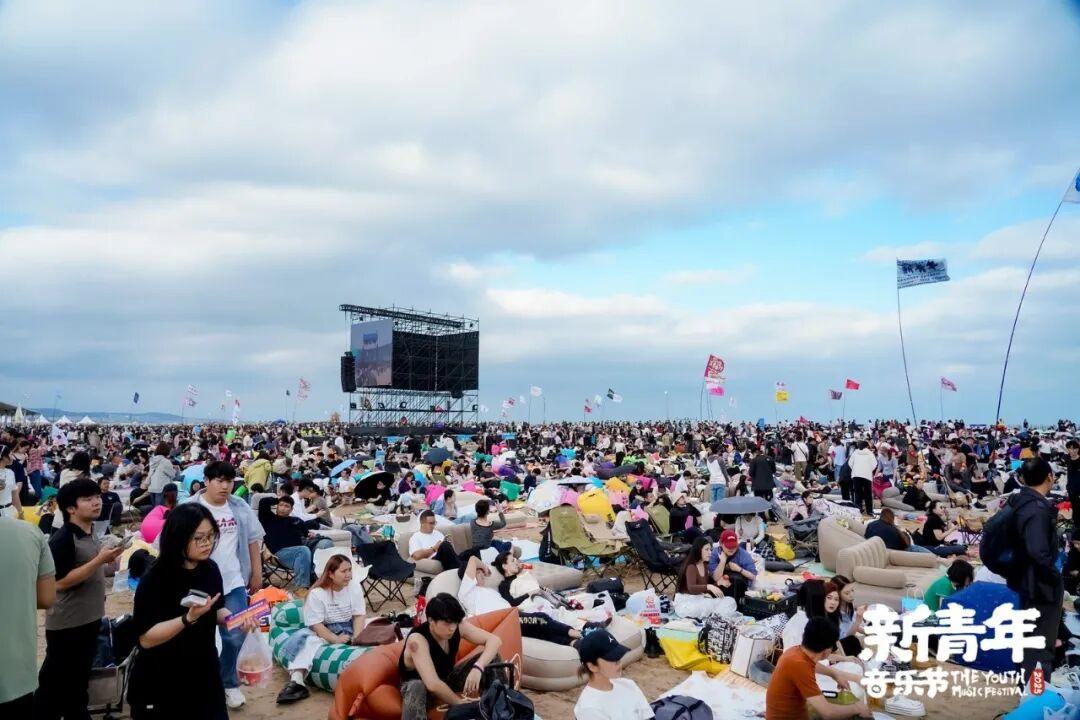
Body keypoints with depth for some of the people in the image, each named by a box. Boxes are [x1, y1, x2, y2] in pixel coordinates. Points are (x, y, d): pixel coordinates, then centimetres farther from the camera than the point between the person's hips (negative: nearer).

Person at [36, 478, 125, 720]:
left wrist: (108, 559, 4)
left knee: (78, 682, 20)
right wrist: (99, 560, -24)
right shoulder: (62, 539, -18)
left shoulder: (90, 534, 7)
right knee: (54, 685, 3)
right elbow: (60, 581, -23)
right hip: (66, 625, -8)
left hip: (89, 620, 8)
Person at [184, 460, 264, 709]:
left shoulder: (240, 508, 3)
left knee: (235, 636, 3)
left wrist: (256, 574, 9)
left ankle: (229, 684, 22)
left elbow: (253, 540, 10)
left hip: (233, 583, 3)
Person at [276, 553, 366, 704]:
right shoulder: (317, 594, -10)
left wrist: (356, 639, -19)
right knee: (306, 638, -33)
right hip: (324, 631, -2)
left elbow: (359, 616, -2)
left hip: (348, 629, 3)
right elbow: (316, 625, -14)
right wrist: (336, 639, -27)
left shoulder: (355, 587, -1)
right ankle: (296, 681, -46)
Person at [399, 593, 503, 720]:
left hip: (448, 679, 6)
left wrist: (478, 668, -38)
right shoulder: (417, 640, -35)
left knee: (490, 654, -13)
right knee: (416, 688, -43)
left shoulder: (458, 626, -19)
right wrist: (461, 703, -33)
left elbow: (495, 640, -22)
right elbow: (433, 685, -43)